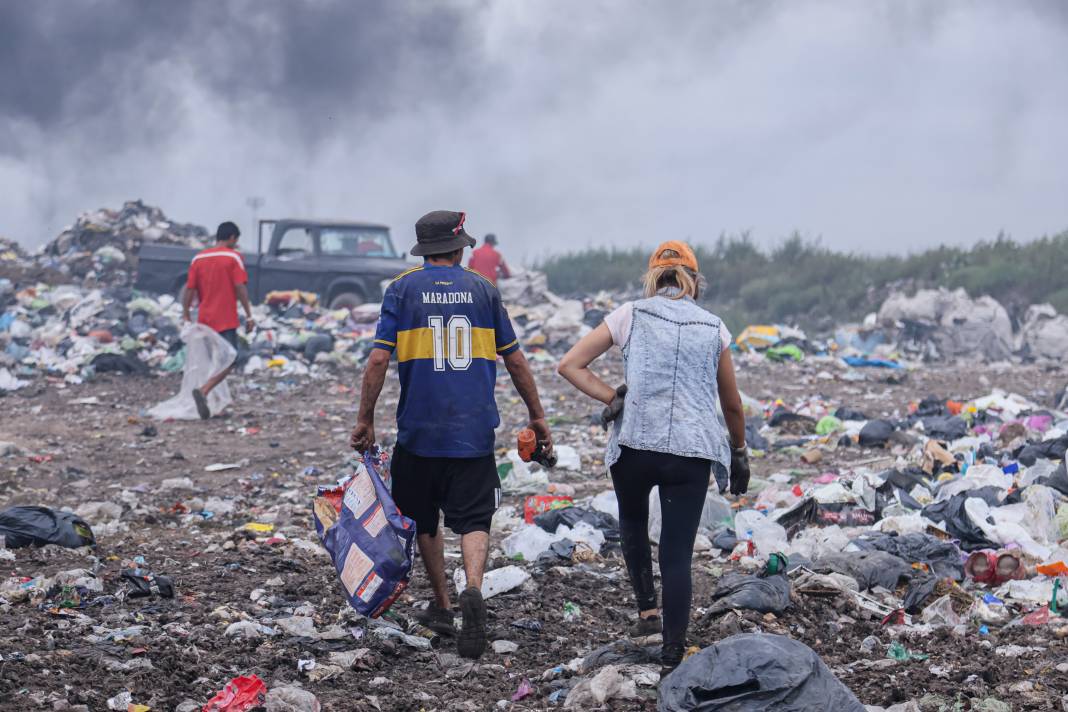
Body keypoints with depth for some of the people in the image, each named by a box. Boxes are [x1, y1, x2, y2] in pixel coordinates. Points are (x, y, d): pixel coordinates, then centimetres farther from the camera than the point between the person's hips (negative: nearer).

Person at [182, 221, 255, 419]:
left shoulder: (198, 258, 9)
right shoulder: (233, 257, -4)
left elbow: (189, 290, 5)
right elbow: (240, 288, -11)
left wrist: (186, 316, 10)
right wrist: (249, 316, -9)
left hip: (204, 320, 5)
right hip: (226, 321, -5)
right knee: (228, 363, -8)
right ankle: (203, 391, -29)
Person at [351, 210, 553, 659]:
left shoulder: (402, 290, 1)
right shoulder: (483, 289, 6)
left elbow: (378, 359, -7)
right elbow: (514, 361, 9)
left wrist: (365, 419, 0)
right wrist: (536, 416, 18)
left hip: (419, 431, 0)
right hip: (474, 432, 0)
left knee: (424, 520, 17)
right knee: (473, 520, 2)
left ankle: (442, 607, 26)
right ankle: (472, 589, -25)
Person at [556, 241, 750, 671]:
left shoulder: (631, 316, 5)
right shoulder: (714, 328, 10)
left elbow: (569, 365, 1)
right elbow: (731, 403, 19)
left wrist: (612, 398, 1)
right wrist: (739, 452, 32)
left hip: (634, 445, -1)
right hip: (692, 453, 1)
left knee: (633, 522, 29)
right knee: (678, 554, 3)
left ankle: (647, 611, 20)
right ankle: (672, 657, 0)